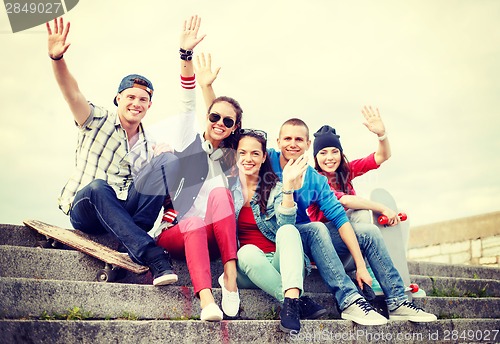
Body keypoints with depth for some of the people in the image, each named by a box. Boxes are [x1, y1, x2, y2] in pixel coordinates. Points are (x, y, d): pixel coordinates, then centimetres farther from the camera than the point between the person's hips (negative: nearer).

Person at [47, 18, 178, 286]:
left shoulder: (150, 146, 16)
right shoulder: (98, 121, 4)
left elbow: (162, 186, 12)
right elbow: (72, 93, -15)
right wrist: (57, 58, -32)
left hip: (126, 213, 3)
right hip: (86, 211, -3)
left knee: (168, 160, -17)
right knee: (97, 186, -40)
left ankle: (130, 241, -29)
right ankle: (153, 256, -45)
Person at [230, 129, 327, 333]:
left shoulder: (275, 188, 6)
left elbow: (286, 224, -10)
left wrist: (288, 184, -19)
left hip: (280, 264, 1)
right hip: (246, 264, 0)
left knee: (287, 231, -29)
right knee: (248, 251, -34)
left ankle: (291, 299, -48)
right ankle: (300, 302, -36)